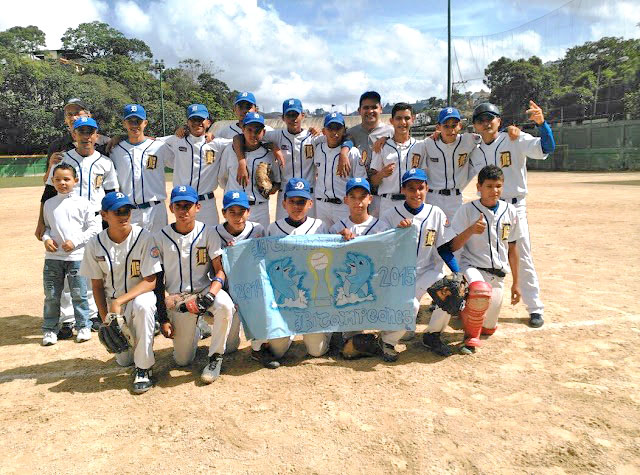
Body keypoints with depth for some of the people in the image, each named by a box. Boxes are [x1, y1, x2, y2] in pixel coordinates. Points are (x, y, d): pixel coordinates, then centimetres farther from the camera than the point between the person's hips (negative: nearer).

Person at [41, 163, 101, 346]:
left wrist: (75, 241, -11)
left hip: (76, 256, -3)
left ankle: (83, 327, 19)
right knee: (51, 296, 9)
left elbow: (93, 227, -3)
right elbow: (46, 226, 18)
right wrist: (46, 238, -3)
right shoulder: (49, 204, 8)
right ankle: (49, 329, 22)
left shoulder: (82, 203, -3)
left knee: (79, 295, 5)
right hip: (53, 256, 3)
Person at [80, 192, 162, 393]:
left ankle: (144, 368, -23)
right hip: (112, 303, 3)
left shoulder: (143, 237, -15)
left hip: (140, 294, -3)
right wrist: (105, 319, -7)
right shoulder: (95, 244, -5)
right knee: (123, 359, -1)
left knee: (143, 305, -40)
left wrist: (119, 302, -27)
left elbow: (151, 281, -19)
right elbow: (97, 286, 3)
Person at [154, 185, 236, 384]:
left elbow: (220, 271, -8)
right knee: (182, 360, -3)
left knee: (225, 305, -37)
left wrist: (209, 296, -28)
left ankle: (215, 357, -14)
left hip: (205, 289, -1)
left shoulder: (208, 232, -4)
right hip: (175, 298, 1)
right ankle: (196, 329, 31)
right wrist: (162, 317, -5)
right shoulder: (161, 237, -2)